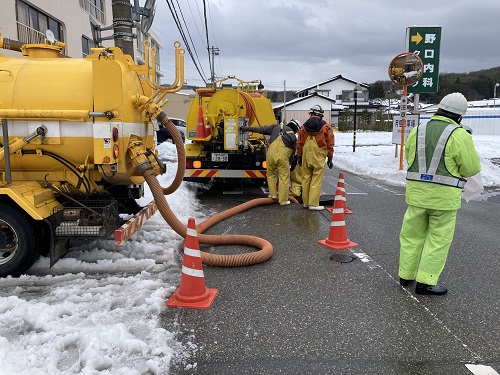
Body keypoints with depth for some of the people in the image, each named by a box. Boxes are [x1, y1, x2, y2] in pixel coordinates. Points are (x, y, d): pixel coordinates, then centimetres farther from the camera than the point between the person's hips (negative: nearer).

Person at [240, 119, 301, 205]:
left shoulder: (277, 127, 20)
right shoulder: (294, 137, 17)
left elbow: (262, 129, 19)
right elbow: (292, 153, 18)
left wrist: (248, 128, 26)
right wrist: (288, 163, 29)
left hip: (271, 154, 2)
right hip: (283, 156, -2)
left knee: (270, 175, 21)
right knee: (284, 178, 6)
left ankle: (272, 194, 23)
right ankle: (283, 200, 9)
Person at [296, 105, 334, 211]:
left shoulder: (304, 126, 6)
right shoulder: (326, 127, -2)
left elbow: (299, 143, 10)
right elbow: (330, 144, -1)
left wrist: (299, 157, 19)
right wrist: (330, 158, 7)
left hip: (306, 156, 4)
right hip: (319, 157, -3)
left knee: (306, 179, 12)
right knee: (316, 180, -2)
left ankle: (306, 202, 20)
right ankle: (313, 204, -3)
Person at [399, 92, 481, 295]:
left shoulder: (417, 131, 4)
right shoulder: (459, 136, -12)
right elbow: (471, 168, -6)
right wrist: (467, 143, 9)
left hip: (416, 192, 5)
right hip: (444, 196, -4)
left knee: (412, 234, 16)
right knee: (438, 239, 8)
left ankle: (405, 274, 27)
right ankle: (425, 281, 11)